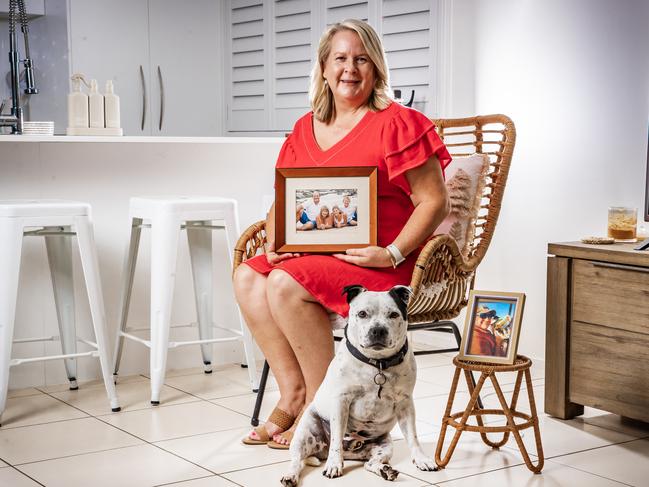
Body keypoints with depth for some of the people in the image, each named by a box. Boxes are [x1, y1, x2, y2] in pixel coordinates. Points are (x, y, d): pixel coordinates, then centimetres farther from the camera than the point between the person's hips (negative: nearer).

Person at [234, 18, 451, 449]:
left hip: (382, 265, -7)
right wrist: (274, 243, -4)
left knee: (286, 284, -26)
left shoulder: (397, 123, -6)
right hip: (317, 257, 7)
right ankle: (293, 395, -8)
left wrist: (392, 254, -20)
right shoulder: (305, 129, 14)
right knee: (248, 277, -12)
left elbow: (434, 202, -9)